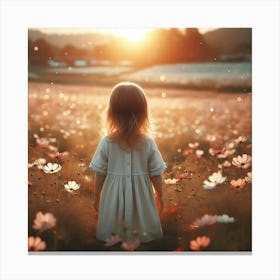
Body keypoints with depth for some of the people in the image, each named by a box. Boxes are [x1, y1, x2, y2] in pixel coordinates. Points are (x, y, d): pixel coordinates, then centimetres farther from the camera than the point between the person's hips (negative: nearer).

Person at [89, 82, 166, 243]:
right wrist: (160, 196, 11)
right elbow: (156, 175, -5)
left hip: (113, 197, 0)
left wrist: (97, 196, 12)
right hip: (140, 197, 0)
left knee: (111, 238, 15)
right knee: (143, 233, 16)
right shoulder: (148, 143, -12)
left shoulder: (106, 143, -12)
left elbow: (100, 174, -4)